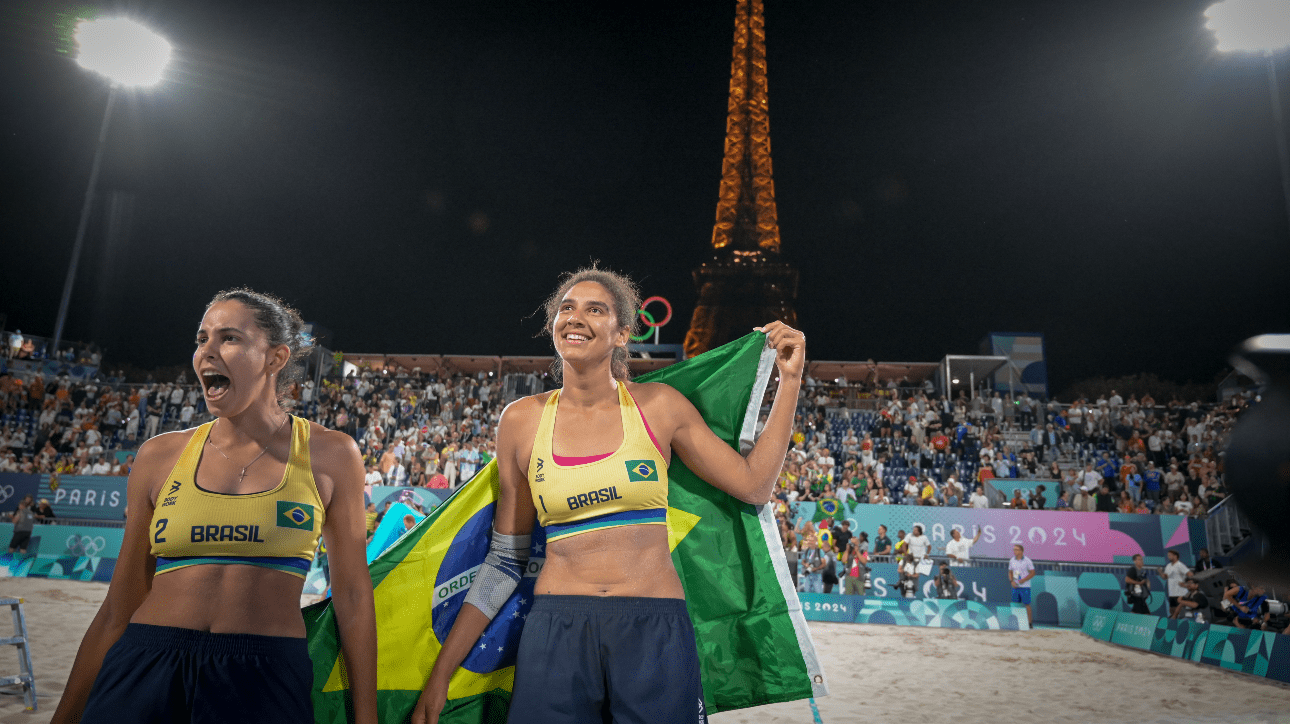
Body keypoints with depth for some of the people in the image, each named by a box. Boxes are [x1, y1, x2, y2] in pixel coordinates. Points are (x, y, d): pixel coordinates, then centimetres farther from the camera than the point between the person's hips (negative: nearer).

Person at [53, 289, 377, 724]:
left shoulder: (329, 455, 0)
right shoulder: (160, 456, 5)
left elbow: (352, 595, 2)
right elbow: (119, 609, 10)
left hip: (266, 680, -1)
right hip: (143, 667, 2)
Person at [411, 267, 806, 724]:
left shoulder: (658, 406, 0)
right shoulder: (522, 420, 2)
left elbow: (754, 486, 5)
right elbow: (505, 561, 7)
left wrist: (790, 380, 3)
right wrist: (439, 676, 8)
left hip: (656, 634, 0)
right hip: (555, 633, 1)